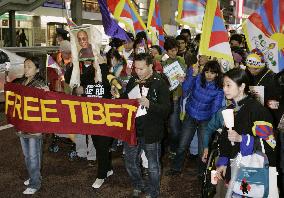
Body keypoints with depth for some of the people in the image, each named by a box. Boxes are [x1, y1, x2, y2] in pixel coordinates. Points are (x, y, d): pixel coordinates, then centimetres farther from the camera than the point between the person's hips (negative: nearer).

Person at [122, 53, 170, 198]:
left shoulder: (160, 83, -11)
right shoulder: (133, 81, 4)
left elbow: (166, 108, -17)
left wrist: (149, 104, -32)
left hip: (151, 131, -5)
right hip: (132, 128, 5)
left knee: (153, 166, 10)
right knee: (130, 161, 18)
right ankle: (138, 186, 43)